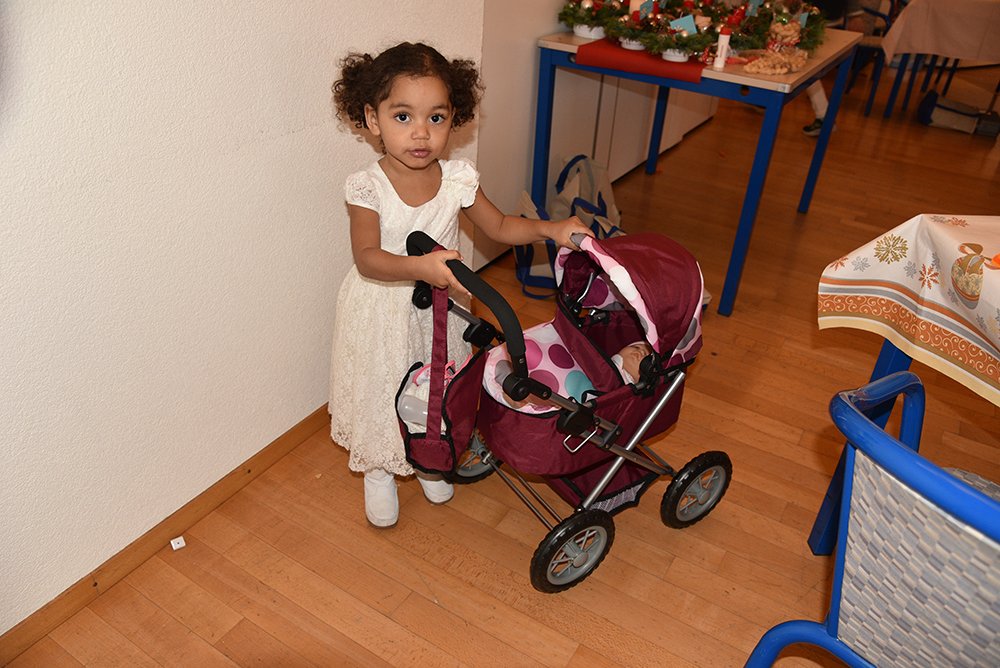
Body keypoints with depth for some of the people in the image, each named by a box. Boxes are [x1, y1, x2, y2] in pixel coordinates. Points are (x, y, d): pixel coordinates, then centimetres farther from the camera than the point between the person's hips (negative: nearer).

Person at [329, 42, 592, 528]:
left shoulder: (458, 179, -12)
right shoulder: (367, 188, -22)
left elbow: (498, 226, 0)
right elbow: (367, 258, -32)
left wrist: (548, 229, -16)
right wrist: (420, 267, -49)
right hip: (381, 313, -3)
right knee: (380, 392, 14)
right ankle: (378, 471, 41)